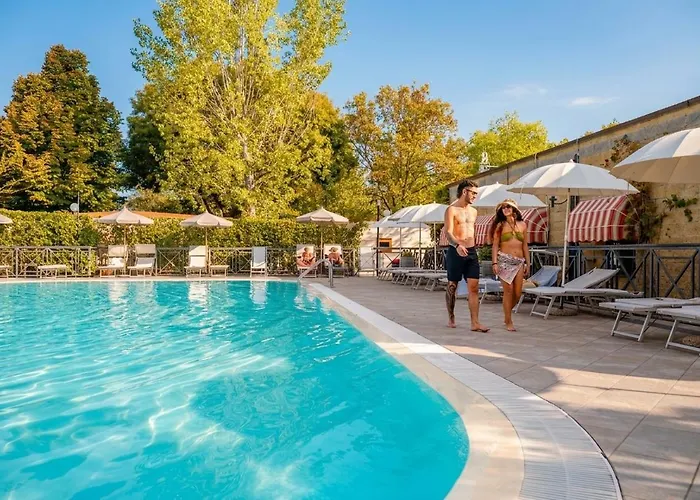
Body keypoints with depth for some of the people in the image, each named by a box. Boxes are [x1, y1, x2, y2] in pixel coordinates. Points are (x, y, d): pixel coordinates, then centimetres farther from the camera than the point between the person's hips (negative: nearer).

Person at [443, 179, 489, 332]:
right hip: (456, 251, -5)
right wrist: (457, 245, -35)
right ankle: (451, 318, 22)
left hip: (471, 252, 5)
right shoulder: (451, 210, -6)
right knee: (452, 286, 6)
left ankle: (475, 323, -5)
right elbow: (448, 232, -18)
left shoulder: (473, 211, 15)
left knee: (474, 287, -4)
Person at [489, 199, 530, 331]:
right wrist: (494, 263, -9)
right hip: (504, 260, -3)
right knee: (508, 290, -8)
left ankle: (507, 314, 25)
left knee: (518, 293, -1)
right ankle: (509, 321, 4)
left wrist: (528, 263, 12)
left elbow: (525, 246, 15)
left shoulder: (522, 225, 14)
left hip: (519, 261, 3)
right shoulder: (500, 225, 5)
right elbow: (495, 245, 1)